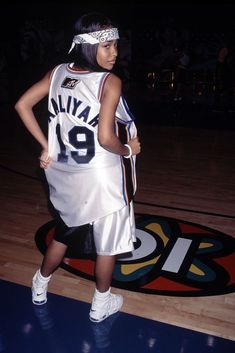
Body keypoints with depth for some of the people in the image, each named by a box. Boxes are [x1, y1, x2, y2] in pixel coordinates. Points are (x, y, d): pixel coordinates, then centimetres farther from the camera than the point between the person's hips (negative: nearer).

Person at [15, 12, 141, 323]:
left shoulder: (58, 73, -1)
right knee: (107, 242, 16)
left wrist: (46, 146, 5)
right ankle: (101, 304, 34)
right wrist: (128, 150, -5)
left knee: (64, 233, 28)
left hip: (64, 174, 6)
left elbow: (22, 105, 0)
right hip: (101, 179, -6)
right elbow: (106, 138, -25)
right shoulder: (110, 82, -17)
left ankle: (40, 287, 46)